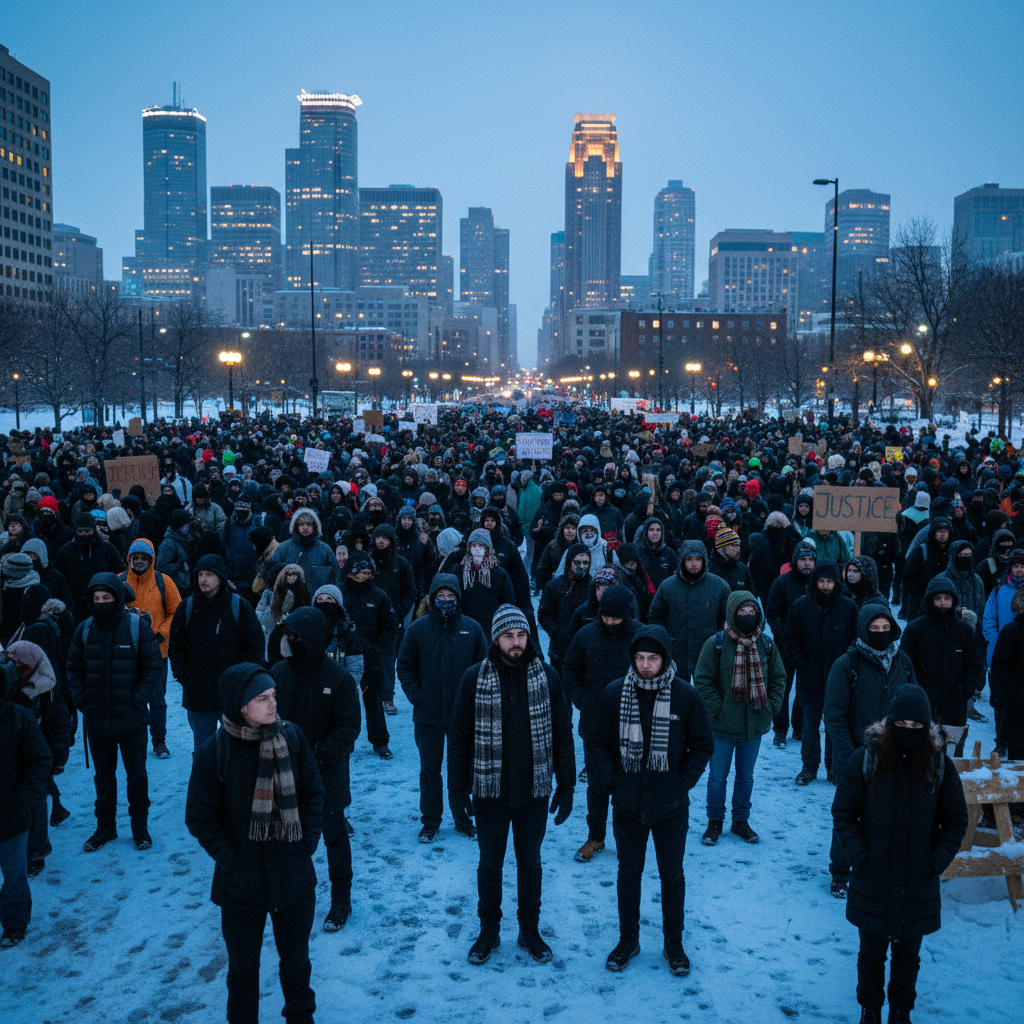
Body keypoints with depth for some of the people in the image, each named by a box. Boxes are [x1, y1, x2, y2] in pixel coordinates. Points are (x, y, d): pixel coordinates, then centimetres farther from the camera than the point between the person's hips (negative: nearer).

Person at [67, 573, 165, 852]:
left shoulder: (137, 626, -10)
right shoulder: (84, 629, -1)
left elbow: (154, 667, -7)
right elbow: (74, 669, 7)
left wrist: (138, 700, -14)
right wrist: (81, 699, -5)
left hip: (132, 719, -3)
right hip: (96, 719, 3)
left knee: (136, 773, 11)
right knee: (103, 774, 16)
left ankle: (140, 826, 26)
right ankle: (105, 826, 29)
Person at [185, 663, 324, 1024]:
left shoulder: (291, 737, -9)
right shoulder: (214, 752, -17)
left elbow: (313, 793, 2)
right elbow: (199, 817, -8)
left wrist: (308, 841, -5)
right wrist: (231, 857, -12)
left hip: (294, 876, 3)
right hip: (241, 883, -2)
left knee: (296, 958, 22)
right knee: (243, 967, 15)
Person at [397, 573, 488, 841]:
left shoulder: (472, 629, -1)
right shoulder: (418, 629, -2)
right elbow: (405, 667, 4)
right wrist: (415, 696, -6)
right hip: (428, 714, 0)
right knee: (429, 770, 10)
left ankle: (463, 818, 26)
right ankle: (430, 821, 22)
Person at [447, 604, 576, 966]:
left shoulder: (547, 677, -5)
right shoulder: (475, 678, -8)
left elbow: (562, 734, -1)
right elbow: (458, 735, -2)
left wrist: (566, 786, -2)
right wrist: (458, 786, -3)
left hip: (534, 791, 1)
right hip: (489, 790, -1)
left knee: (530, 862, 15)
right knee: (489, 863, 14)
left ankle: (530, 930, 32)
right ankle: (489, 930, 31)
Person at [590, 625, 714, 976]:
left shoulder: (685, 696, -9)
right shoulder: (614, 694, -6)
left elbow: (703, 746, 1)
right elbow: (601, 742, 5)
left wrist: (683, 783, -7)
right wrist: (610, 780, -5)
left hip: (671, 807, -1)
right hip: (627, 805, 1)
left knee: (672, 875, 13)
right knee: (628, 872, 15)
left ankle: (673, 944, 29)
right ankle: (628, 940, 31)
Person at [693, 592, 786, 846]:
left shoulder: (766, 645, 2)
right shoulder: (716, 644, -10)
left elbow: (779, 678, 11)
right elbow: (702, 680, -8)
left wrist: (771, 707, 1)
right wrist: (717, 708, -13)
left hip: (755, 725, 3)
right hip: (723, 726, -3)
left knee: (746, 776, 16)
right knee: (718, 776, 7)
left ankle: (741, 821, 31)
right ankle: (714, 822, 23)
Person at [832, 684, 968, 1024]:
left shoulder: (939, 765, -6)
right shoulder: (866, 759, -10)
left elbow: (956, 821, 4)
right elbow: (843, 813, -3)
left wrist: (936, 861, -4)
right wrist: (859, 856, -10)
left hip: (918, 886, 1)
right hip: (872, 883, -1)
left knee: (908, 956, 15)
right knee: (871, 952, 14)